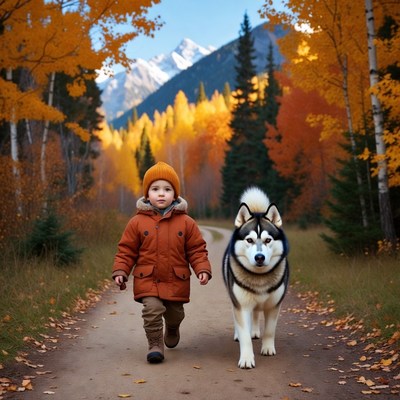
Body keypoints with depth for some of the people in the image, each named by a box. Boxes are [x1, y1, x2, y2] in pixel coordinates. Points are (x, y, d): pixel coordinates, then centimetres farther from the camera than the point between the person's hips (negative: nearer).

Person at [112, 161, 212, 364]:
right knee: (152, 309, -20)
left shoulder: (186, 222, -1)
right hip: (147, 280, -1)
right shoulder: (138, 221, -3)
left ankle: (172, 329, 50)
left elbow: (197, 249, 1)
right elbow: (126, 250, 1)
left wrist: (202, 269, -11)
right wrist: (120, 271, -8)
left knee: (175, 314, 16)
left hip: (176, 281, 2)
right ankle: (155, 345, -2)